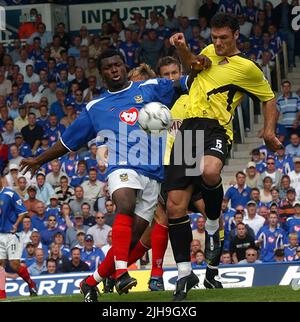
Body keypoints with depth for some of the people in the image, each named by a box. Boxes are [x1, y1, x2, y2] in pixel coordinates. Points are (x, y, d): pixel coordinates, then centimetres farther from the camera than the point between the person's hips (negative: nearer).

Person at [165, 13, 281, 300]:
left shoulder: (246, 68, 4)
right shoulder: (209, 52, 19)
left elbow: (269, 99, 13)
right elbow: (191, 63, 39)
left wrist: (269, 131, -2)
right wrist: (181, 48, 18)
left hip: (215, 129, -5)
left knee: (209, 171, -41)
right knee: (175, 206, -6)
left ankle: (213, 225, -12)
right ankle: (184, 273, 4)